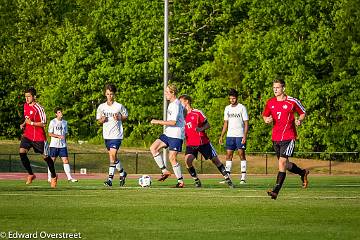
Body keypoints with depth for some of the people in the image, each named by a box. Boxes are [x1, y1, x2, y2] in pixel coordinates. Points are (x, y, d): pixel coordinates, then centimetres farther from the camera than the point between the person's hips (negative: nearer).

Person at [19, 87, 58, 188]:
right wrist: (23, 124, 6)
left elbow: (44, 123, -15)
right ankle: (31, 174, -1)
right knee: (22, 152, -15)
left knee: (45, 157, 6)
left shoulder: (39, 108, -16)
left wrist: (32, 123, -22)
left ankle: (53, 176, 27)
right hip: (27, 135, 6)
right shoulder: (25, 106, 7)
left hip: (39, 137, -6)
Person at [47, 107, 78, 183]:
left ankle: (69, 177, -5)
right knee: (52, 161, 1)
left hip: (63, 145, 4)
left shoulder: (65, 122, 11)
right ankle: (49, 178, 8)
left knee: (66, 161, -3)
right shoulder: (53, 122, -4)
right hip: (54, 145, -4)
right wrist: (59, 136, -18)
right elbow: (50, 134, -7)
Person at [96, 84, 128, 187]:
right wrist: (102, 120, -7)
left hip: (116, 135, -5)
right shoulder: (101, 107, 5)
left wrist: (119, 118, -12)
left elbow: (125, 117, 7)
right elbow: (98, 120, 15)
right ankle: (122, 173, 36)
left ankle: (110, 179, -18)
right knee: (113, 157, 13)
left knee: (112, 155, -16)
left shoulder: (119, 106, -5)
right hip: (106, 135, 5)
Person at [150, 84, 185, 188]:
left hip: (176, 135, -10)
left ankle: (181, 182, 1)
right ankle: (165, 171, 4)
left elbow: (173, 122, -25)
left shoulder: (176, 105, -17)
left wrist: (158, 122, -20)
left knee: (172, 158, -8)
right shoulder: (171, 104, 13)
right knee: (153, 148, 1)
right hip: (168, 133, 10)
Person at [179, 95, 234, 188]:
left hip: (203, 142, -3)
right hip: (191, 144, 3)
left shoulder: (197, 113, -4)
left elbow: (208, 125, -1)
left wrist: (201, 129, -21)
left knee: (215, 160, 0)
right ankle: (197, 181, -9)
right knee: (187, 160, -22)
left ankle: (227, 179, 10)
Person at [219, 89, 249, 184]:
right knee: (229, 155, 2)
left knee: (241, 154, -5)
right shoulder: (227, 108, 12)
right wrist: (221, 136, 11)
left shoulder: (242, 108, -4)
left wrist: (245, 136, -15)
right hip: (230, 135, 5)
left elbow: (246, 123, -6)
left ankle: (243, 177, -3)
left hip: (240, 135, -5)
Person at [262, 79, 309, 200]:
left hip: (289, 137, -5)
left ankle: (276, 191, -19)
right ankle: (303, 173, 42)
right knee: (285, 164, 13)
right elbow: (265, 116, 19)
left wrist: (299, 120, -11)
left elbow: (302, 113, 9)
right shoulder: (270, 102, 6)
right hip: (275, 138, 5)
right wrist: (267, 120, -4)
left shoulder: (292, 101, -5)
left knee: (282, 162, -16)